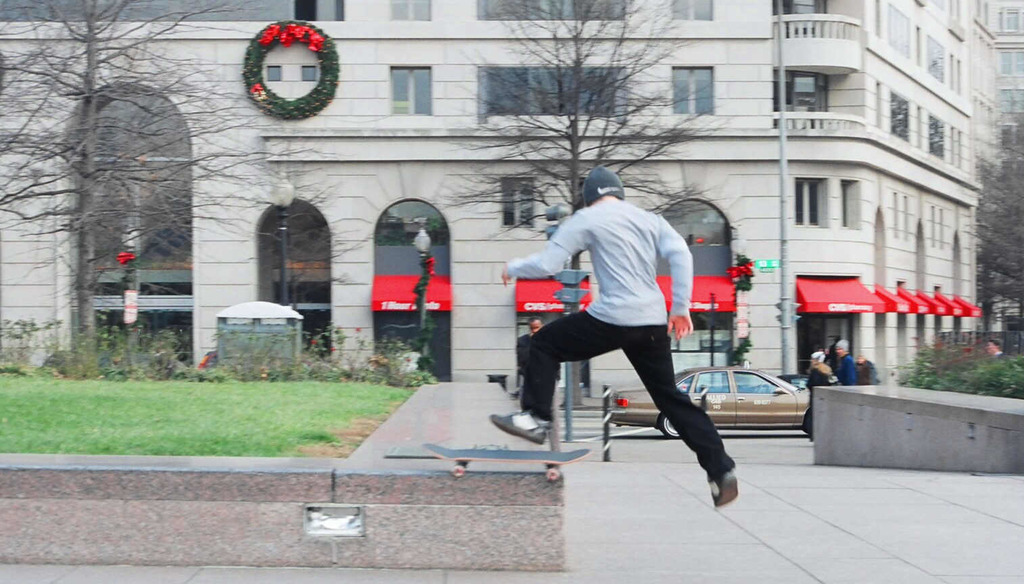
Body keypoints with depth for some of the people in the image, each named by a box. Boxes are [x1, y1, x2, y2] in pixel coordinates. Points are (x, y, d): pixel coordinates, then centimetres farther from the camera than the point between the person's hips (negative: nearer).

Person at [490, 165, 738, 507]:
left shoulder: (586, 219, 4)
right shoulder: (650, 219, 17)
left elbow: (547, 264, -2)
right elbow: (680, 254, 2)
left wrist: (513, 268, 17)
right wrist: (681, 308, 4)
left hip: (613, 318, -5)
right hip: (654, 322, 5)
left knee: (545, 343, 15)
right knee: (670, 397, 14)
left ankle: (536, 419, 5)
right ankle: (720, 469, 9)